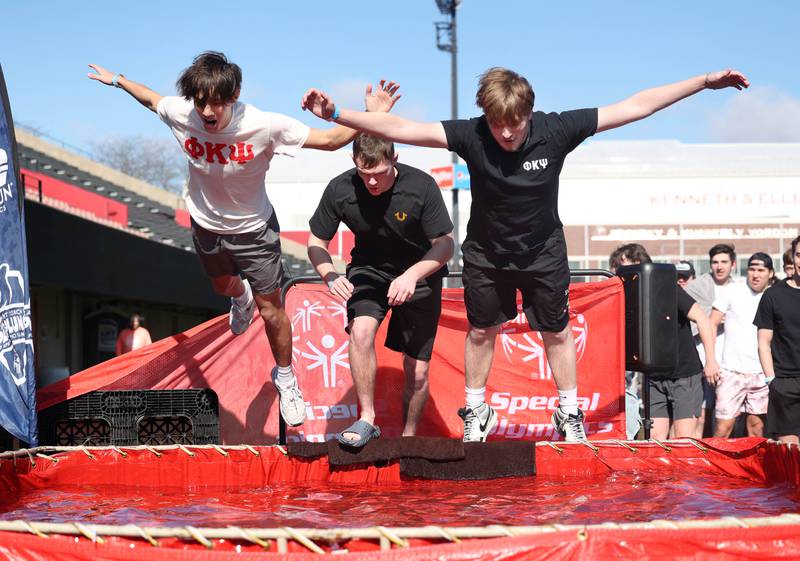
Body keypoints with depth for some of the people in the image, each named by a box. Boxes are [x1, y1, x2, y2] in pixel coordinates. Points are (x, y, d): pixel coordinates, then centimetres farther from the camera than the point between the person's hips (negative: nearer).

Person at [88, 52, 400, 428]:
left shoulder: (264, 125, -35)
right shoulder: (181, 114, -27)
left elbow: (329, 140, -28)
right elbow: (153, 100, -2)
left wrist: (371, 116, -41)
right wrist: (117, 81, 11)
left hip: (253, 228, -3)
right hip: (206, 224, 3)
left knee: (271, 310, 4)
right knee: (222, 285, 31)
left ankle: (285, 378, 30)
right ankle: (241, 298, 69)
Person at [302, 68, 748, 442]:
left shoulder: (555, 131, -28)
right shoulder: (471, 136, -30)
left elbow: (635, 107, -23)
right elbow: (401, 129, -35)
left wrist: (705, 83, -22)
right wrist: (337, 115, -46)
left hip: (543, 252, 0)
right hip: (486, 252, 0)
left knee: (557, 331, 12)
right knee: (482, 331, 14)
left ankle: (570, 412, 30)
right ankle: (476, 410, 32)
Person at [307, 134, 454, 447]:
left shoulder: (421, 186, -25)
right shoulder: (339, 190, -19)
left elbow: (445, 244, -18)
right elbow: (317, 242, -6)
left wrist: (412, 275, -35)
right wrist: (330, 276, -27)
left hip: (420, 274, -1)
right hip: (369, 269, 1)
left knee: (417, 373, 2)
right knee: (361, 330, -30)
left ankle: (408, 439, 26)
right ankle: (367, 419, -19)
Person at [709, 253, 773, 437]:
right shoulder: (733, 291, 0)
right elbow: (712, 324, 2)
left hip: (761, 373, 3)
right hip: (732, 371, -2)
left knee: (757, 425, 5)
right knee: (724, 426, -8)